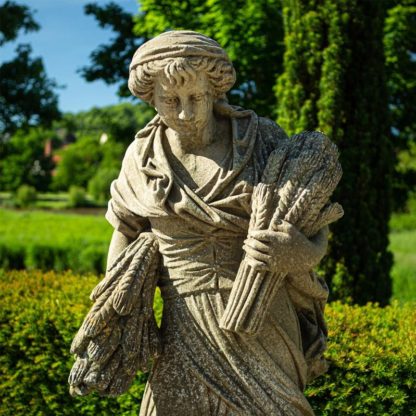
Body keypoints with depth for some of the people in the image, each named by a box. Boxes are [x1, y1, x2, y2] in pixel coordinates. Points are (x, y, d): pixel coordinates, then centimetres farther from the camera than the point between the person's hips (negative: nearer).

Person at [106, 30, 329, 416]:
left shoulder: (263, 142, -4)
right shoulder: (144, 158, 3)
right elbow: (126, 232, 17)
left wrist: (300, 252, -24)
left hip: (263, 322, -2)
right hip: (189, 329, 2)